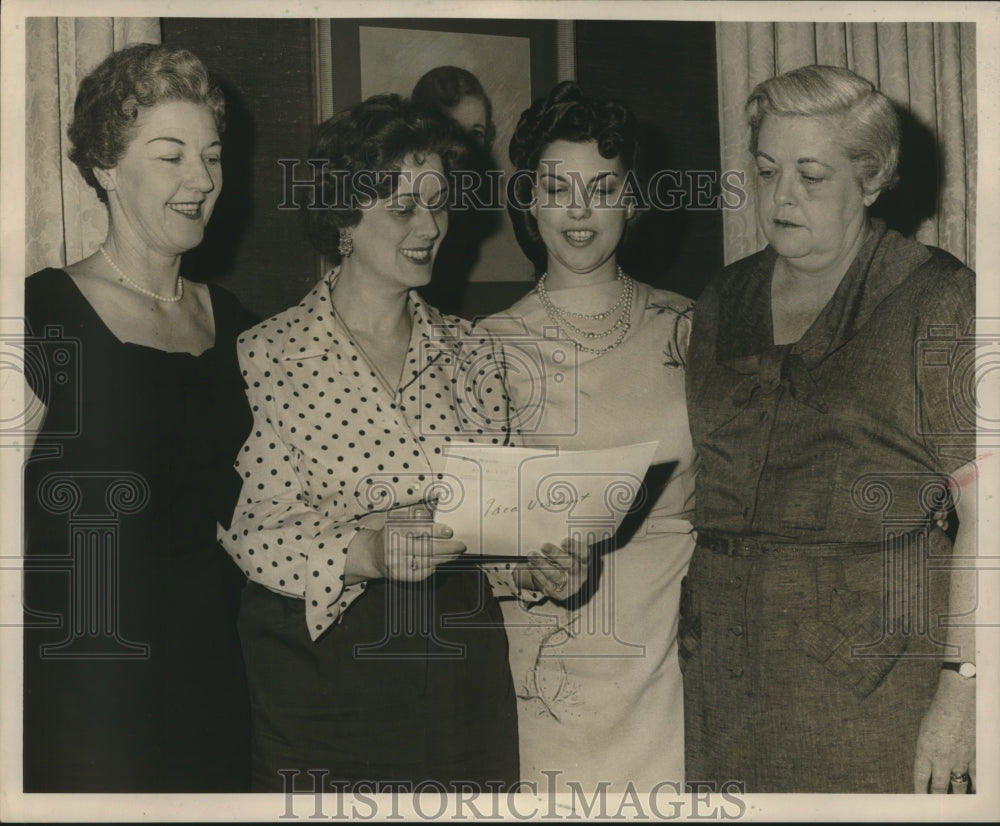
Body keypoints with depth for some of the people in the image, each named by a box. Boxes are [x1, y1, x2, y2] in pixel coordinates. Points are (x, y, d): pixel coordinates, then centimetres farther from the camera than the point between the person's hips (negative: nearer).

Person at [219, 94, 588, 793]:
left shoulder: (476, 353, 8)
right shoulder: (264, 356, -5)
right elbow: (251, 530, -11)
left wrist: (539, 562, -8)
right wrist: (365, 552, -26)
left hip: (461, 669, 4)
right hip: (321, 675, -3)